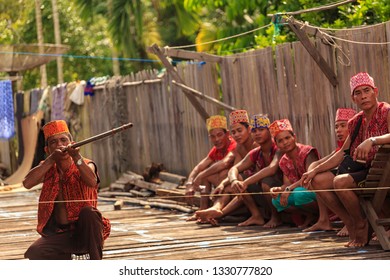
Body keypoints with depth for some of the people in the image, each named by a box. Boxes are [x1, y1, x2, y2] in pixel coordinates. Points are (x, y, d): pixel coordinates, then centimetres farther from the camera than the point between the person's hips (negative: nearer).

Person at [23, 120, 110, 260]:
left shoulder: (86, 165, -2)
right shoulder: (48, 169, 5)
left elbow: (92, 182, -27)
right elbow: (27, 183, -15)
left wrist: (77, 158, -40)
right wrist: (52, 159, -22)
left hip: (84, 232, -2)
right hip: (58, 235, 2)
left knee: (89, 212, -35)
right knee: (34, 253, -26)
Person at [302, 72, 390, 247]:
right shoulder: (356, 122, 13)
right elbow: (343, 153, 16)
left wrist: (371, 141, -44)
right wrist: (315, 171, 9)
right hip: (365, 170, 8)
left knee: (340, 182, -29)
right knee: (318, 181, -3)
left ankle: (361, 224, -7)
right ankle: (351, 225, 0)